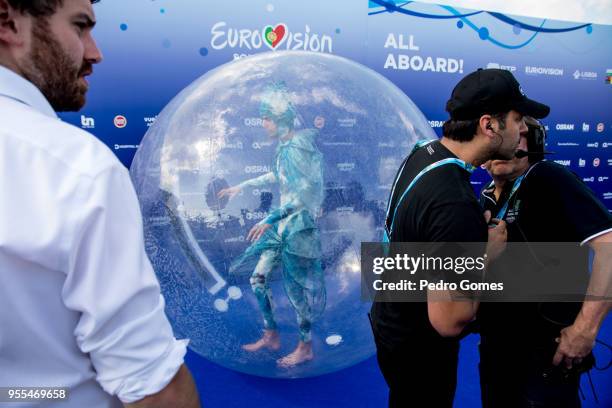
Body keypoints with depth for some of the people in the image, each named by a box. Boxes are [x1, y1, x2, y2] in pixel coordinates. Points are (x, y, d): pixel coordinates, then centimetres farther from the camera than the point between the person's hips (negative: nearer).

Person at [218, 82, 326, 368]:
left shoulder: (296, 148, -20)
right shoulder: (285, 146, 7)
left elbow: (305, 193, -26)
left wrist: (269, 220, -26)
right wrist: (241, 187, 28)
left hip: (299, 226, -9)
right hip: (284, 224, 9)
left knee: (296, 289, 4)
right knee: (258, 279, 13)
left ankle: (306, 348, 25)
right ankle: (271, 336, 30)